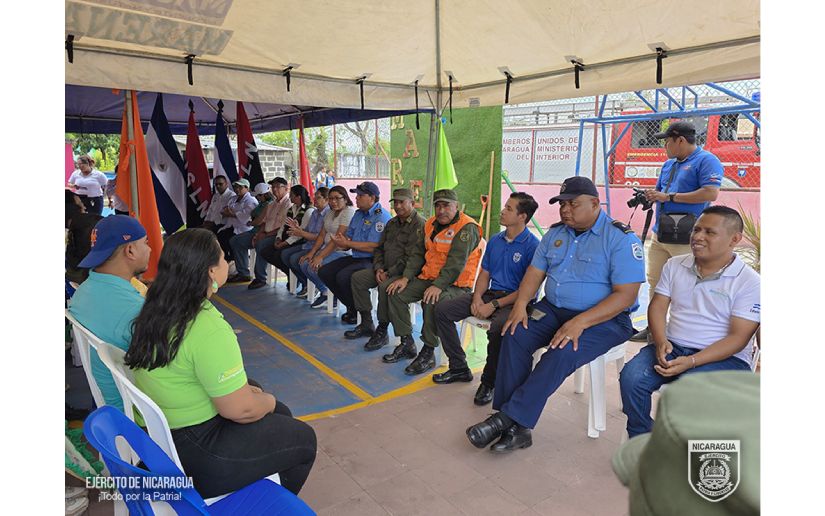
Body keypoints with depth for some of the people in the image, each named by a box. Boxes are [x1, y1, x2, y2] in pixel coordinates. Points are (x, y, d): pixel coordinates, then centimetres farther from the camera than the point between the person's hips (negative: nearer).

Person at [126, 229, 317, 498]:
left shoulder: (156, 309, -2)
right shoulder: (209, 330, -30)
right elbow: (240, 410, -26)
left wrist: (244, 388, 7)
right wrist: (268, 400, -4)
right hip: (191, 453, -9)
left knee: (281, 414, 22)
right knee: (303, 438, 8)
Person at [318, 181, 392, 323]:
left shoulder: (381, 217, -15)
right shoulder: (358, 214, 15)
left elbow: (374, 247, -23)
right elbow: (349, 236, 19)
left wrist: (347, 243, -16)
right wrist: (341, 242, -6)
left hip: (371, 261, -10)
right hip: (355, 257, 10)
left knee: (343, 276, -29)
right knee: (324, 272, 0)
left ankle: (359, 311, -4)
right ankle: (351, 306, 9)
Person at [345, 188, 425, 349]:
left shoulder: (419, 225, -13)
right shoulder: (392, 223, 16)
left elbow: (410, 257, -21)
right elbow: (379, 248, 18)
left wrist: (390, 273, -19)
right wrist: (379, 268, -1)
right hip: (386, 269, 9)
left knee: (385, 286, -34)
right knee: (357, 277, -1)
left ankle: (382, 332, -17)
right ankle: (366, 324, 6)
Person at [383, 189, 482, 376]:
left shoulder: (467, 228, -14)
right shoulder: (430, 224, 12)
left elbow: (456, 263, -24)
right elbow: (418, 253, 14)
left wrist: (438, 286, -32)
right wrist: (406, 277, 1)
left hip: (455, 285, -8)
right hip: (428, 277, 8)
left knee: (431, 303, -35)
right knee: (396, 293, -4)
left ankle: (428, 353, -17)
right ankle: (407, 344, 6)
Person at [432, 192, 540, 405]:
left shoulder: (532, 245, -12)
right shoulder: (495, 241, 11)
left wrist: (494, 305, -19)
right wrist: (477, 298, -5)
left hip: (515, 301, -7)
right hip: (490, 293, 8)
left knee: (498, 327, -39)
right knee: (442, 310, -5)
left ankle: (489, 382, -12)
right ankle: (459, 368, 5)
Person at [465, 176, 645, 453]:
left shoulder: (621, 238, -11)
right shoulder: (556, 233, 11)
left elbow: (625, 295, -17)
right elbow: (535, 271, 12)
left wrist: (579, 322, -27)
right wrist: (521, 303, -8)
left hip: (603, 319, -5)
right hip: (553, 309, 6)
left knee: (562, 353, -33)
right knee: (515, 335, -20)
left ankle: (507, 418, -22)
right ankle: (516, 429, -18)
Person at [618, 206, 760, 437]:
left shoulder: (749, 282, -4)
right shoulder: (675, 265, 11)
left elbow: (738, 338, -10)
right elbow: (657, 306, 8)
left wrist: (691, 361, -22)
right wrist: (661, 342, -13)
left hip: (723, 357, -4)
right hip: (671, 347, 4)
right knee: (630, 377, -23)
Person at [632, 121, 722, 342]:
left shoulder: (706, 160, -7)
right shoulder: (669, 164, 19)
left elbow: (711, 193, -19)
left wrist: (669, 197, -16)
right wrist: (649, 195, 2)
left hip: (686, 238, -8)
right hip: (659, 234, 8)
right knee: (655, 281, 12)